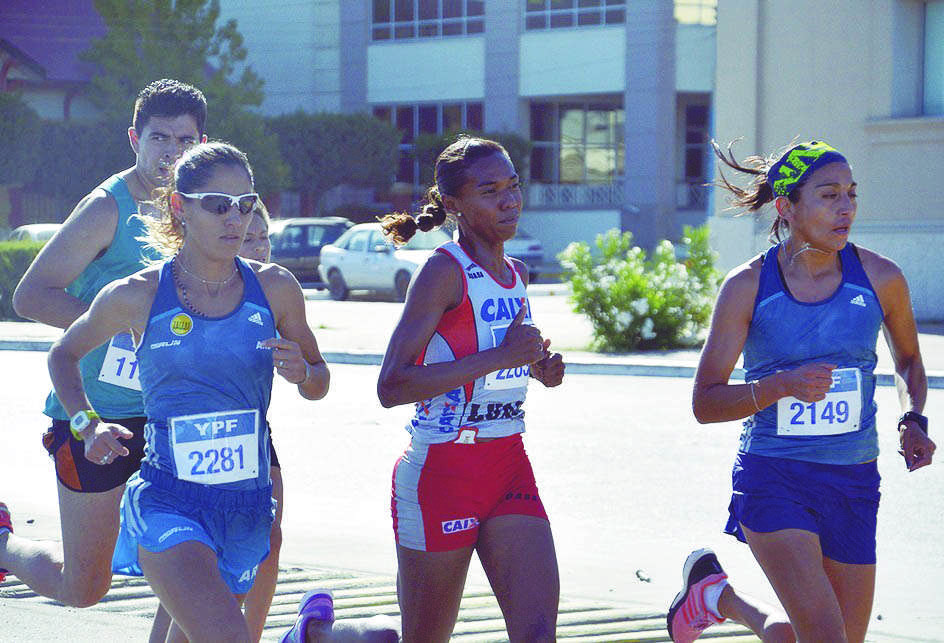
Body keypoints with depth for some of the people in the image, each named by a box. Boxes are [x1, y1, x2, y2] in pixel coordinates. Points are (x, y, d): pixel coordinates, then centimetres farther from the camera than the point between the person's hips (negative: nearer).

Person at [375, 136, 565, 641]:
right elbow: (392, 386, -20)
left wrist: (537, 367, 7)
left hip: (510, 467, 7)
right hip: (440, 472, -7)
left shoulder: (517, 276, 12)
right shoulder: (445, 271, -12)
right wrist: (498, 357, -23)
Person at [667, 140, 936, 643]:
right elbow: (705, 403, -6)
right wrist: (781, 385, -23)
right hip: (772, 481, -4)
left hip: (853, 484, 4)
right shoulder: (747, 287, -7)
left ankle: (720, 598, 35)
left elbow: (908, 360, 19)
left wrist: (912, 421, -1)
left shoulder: (880, 278, -1)